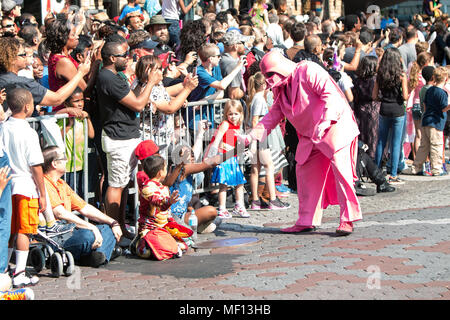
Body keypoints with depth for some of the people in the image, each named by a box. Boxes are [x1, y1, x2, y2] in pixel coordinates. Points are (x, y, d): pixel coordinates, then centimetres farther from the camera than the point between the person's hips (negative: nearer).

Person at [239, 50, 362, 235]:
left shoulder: (308, 71, -15)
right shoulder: (280, 90, 11)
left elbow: (331, 94, -23)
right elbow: (274, 115, 17)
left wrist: (325, 121, -36)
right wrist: (250, 136, 6)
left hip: (335, 125, -9)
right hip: (310, 137, 9)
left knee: (340, 168, -17)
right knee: (305, 172, 6)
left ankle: (348, 219, -15)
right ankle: (307, 221, 13)